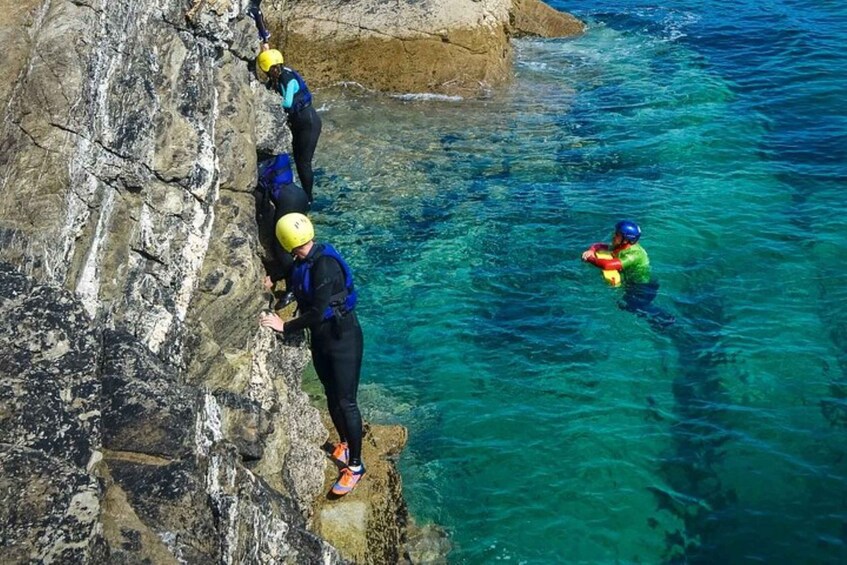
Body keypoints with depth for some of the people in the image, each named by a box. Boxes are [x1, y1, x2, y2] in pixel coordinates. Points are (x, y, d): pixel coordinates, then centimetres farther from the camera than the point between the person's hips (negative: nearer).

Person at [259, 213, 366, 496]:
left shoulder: (325, 265, -26)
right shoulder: (302, 263, 2)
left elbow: (317, 313, -26)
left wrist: (285, 326, -17)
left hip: (343, 337, -9)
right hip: (320, 337, 9)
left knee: (346, 402, -4)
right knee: (332, 397, 19)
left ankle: (355, 465, 6)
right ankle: (344, 444, 40)